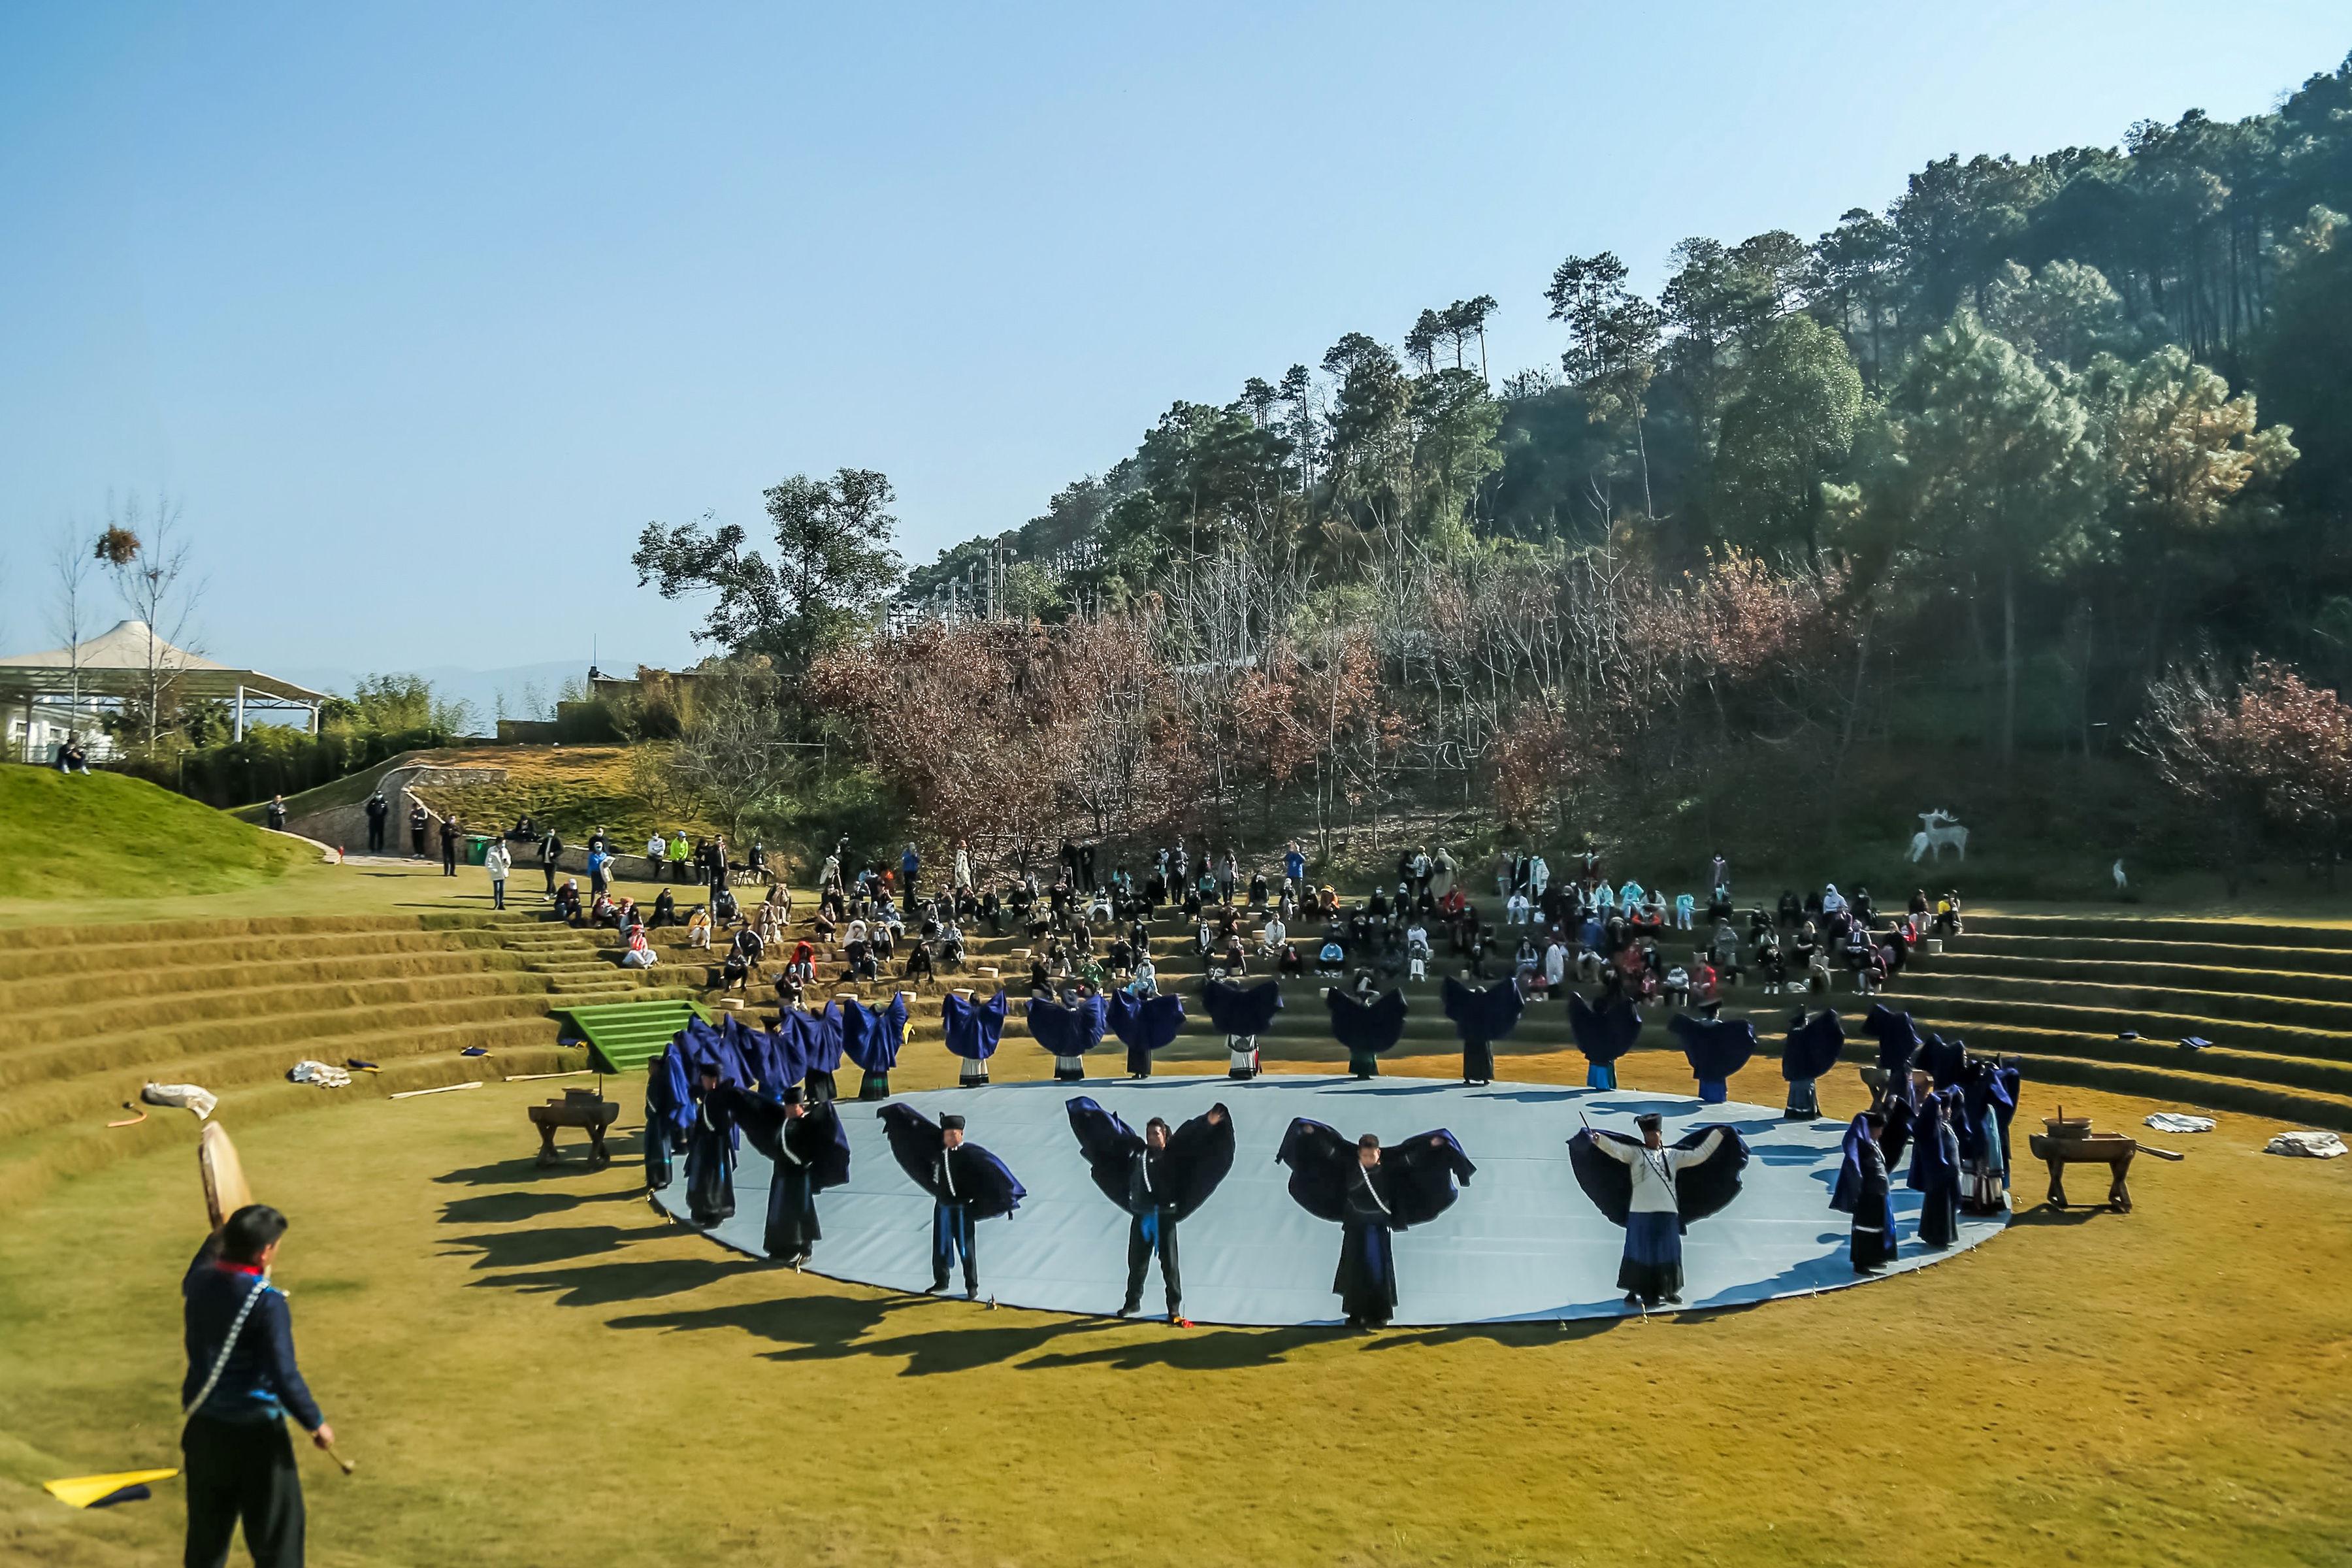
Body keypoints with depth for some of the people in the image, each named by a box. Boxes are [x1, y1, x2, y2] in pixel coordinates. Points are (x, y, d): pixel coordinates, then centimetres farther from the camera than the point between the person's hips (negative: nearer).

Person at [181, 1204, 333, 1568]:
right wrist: (315, 1422, -10)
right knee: (276, 1537, 6)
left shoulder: (200, 1282, -3)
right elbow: (283, 1375, -23)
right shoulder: (267, 1302, -23)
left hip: (204, 1426, 7)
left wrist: (218, 1238, 36)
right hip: (255, 1432, -7)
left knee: (207, 1533, 20)